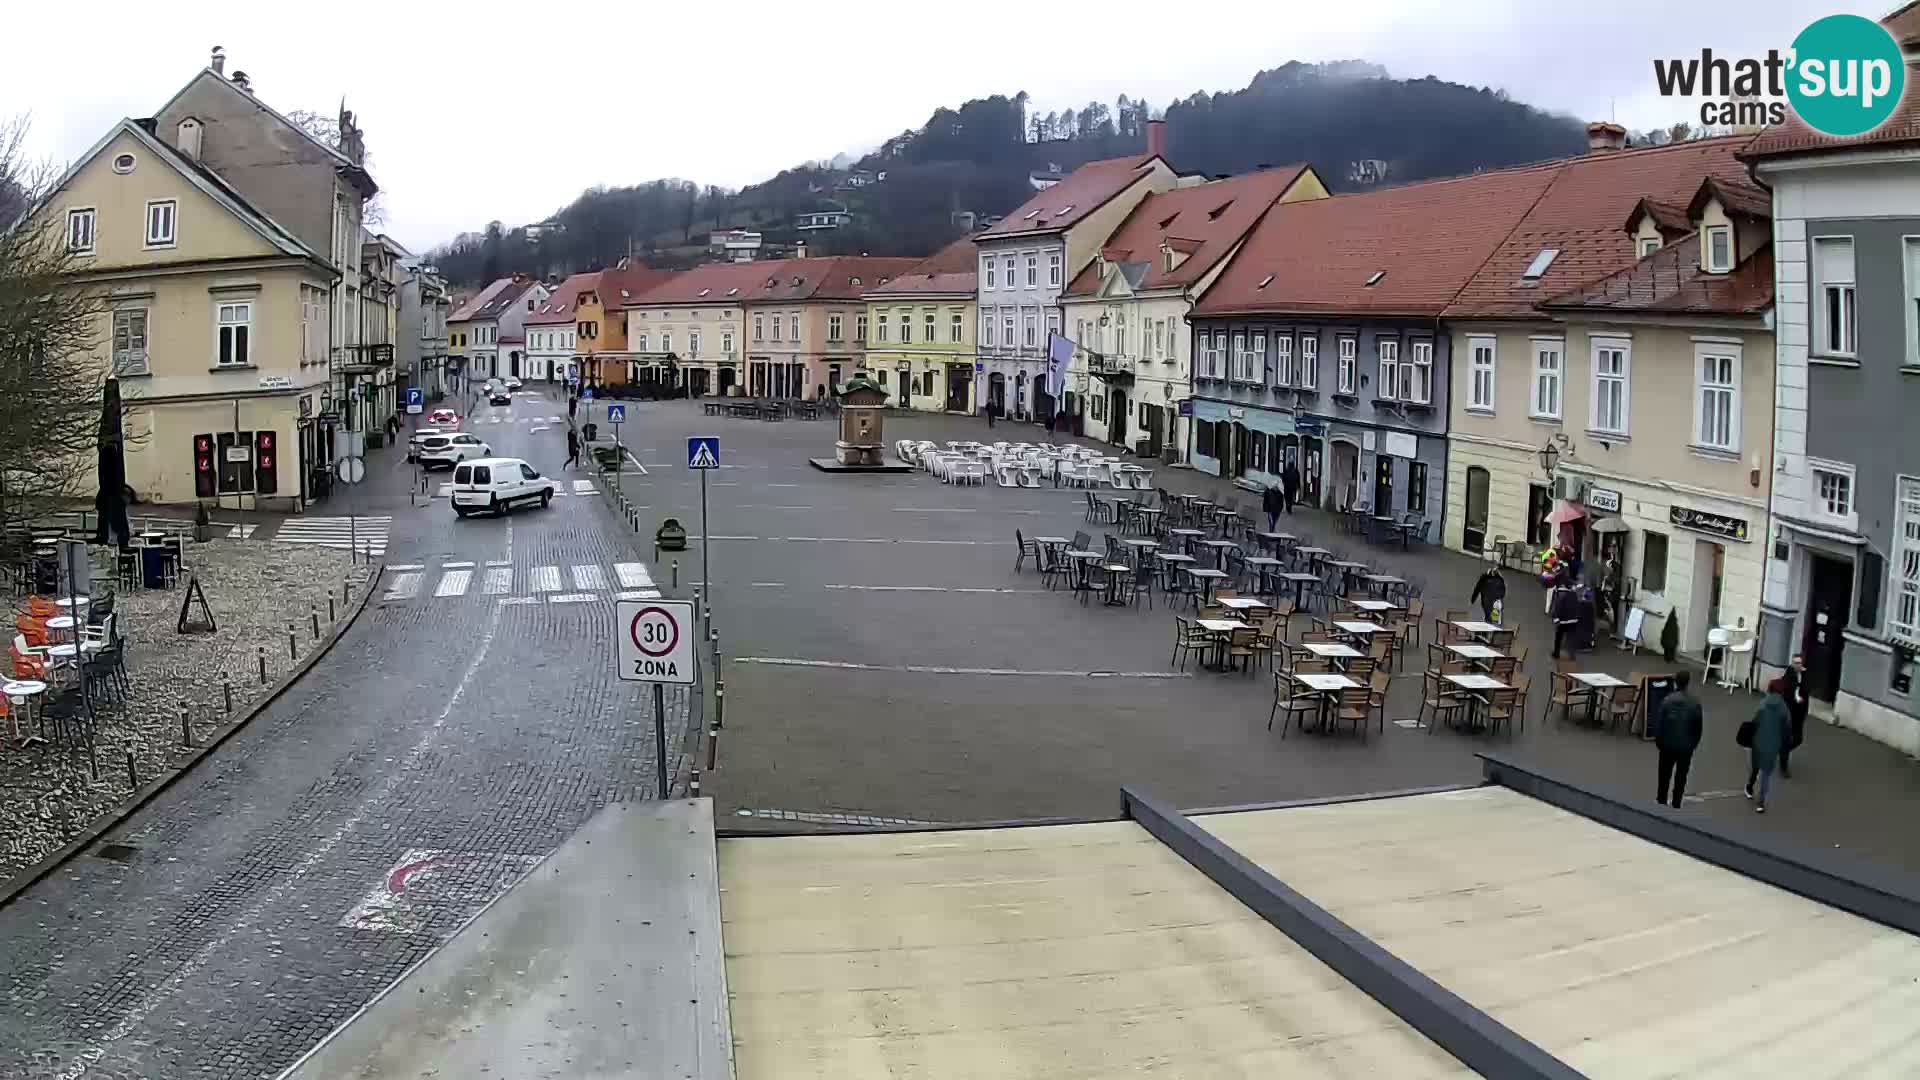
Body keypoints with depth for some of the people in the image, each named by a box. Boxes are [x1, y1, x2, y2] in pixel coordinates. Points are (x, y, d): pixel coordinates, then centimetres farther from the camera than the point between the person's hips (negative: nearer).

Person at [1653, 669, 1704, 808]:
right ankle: (1676, 804, 16)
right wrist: (1695, 743, 12)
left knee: (1665, 775, 14)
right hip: (1686, 745, 1)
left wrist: (1658, 741, 6)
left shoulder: (1667, 701, -15)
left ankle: (1661, 801, 22)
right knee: (1681, 776, 12)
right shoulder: (1695, 702, -11)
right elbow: (1699, 726, -3)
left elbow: (1658, 723, -10)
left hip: (1668, 744, 0)